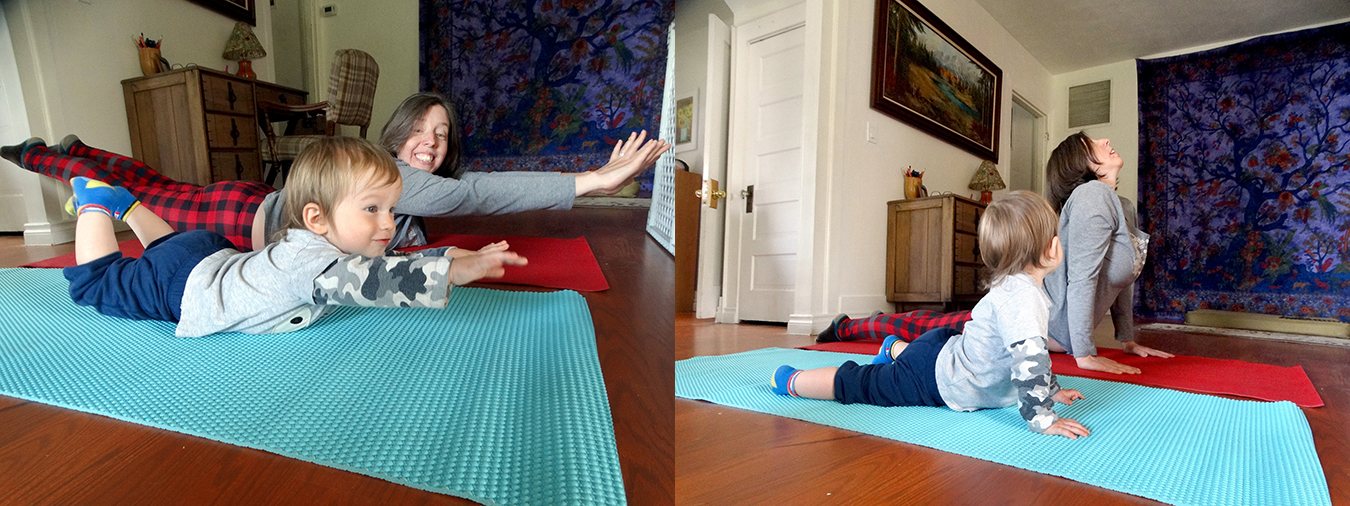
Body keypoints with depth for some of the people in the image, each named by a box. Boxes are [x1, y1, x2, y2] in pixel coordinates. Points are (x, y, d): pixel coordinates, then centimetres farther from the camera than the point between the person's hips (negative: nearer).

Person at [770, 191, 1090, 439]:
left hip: (946, 348, 10)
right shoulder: (1021, 295, -28)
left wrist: (1050, 388, 19)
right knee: (858, 384, -2)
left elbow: (1032, 350, 21)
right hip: (937, 382, -9)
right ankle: (790, 381, 9)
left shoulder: (1020, 288, 6)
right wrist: (1043, 418, -30)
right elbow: (1028, 359, -37)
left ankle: (893, 348, 64)